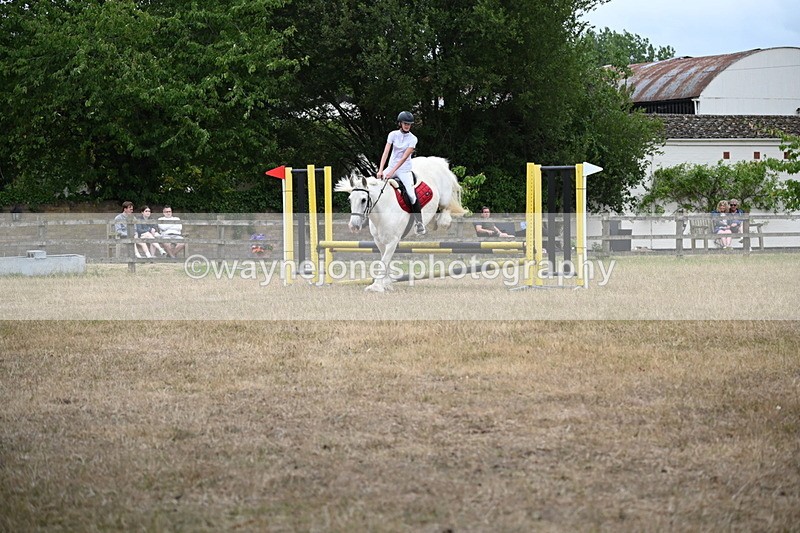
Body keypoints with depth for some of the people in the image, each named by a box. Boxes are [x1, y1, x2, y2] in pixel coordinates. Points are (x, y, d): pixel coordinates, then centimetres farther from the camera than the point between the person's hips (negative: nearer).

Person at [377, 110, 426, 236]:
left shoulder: (413, 139, -8)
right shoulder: (393, 134, -2)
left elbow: (404, 157, -15)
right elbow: (386, 153, -10)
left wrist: (392, 172, -24)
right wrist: (380, 170, -22)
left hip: (404, 170, -3)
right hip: (391, 166, 3)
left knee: (412, 195, -18)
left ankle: (419, 222, -6)